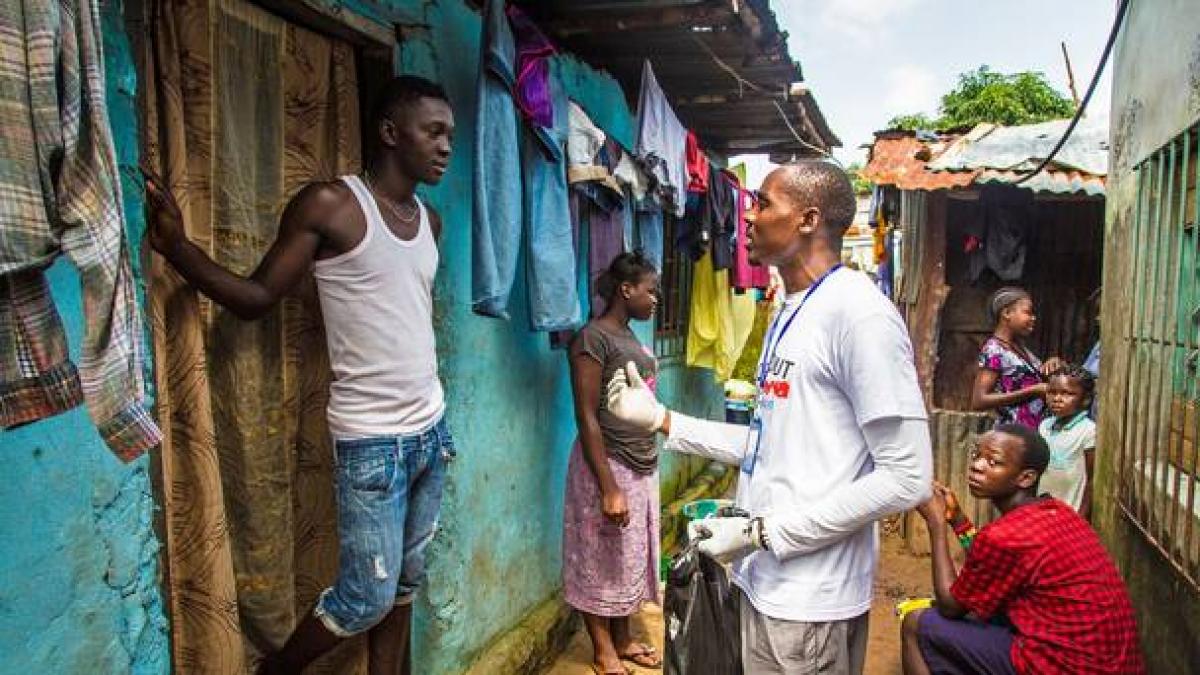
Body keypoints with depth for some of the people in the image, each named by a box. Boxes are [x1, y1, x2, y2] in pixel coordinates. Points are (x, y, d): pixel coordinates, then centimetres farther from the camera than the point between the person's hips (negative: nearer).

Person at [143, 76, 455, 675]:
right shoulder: (330, 204, -11)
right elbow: (256, 297, -9)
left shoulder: (429, 220, 9)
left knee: (404, 583, 15)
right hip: (372, 440, -6)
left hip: (430, 430, 7)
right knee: (366, 597, 3)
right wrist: (176, 247, -24)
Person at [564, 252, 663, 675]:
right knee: (603, 561, 7)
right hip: (609, 466, -9)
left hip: (642, 464, 9)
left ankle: (624, 640, 34)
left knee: (632, 556, 18)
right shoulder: (593, 338, -17)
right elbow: (587, 417, -20)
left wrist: (648, 461, 16)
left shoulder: (628, 335, 9)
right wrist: (609, 487, -22)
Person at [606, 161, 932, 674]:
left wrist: (762, 532, -19)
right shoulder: (788, 315, 11)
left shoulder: (859, 312, -18)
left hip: (809, 600, -8)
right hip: (762, 579, 9)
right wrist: (661, 418, 8)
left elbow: (906, 479, -21)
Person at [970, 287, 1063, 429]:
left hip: (1034, 432, 8)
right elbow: (978, 401, -20)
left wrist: (1054, 363, 3)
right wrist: (1031, 391, -19)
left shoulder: (1019, 346, 12)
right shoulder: (993, 350, -13)